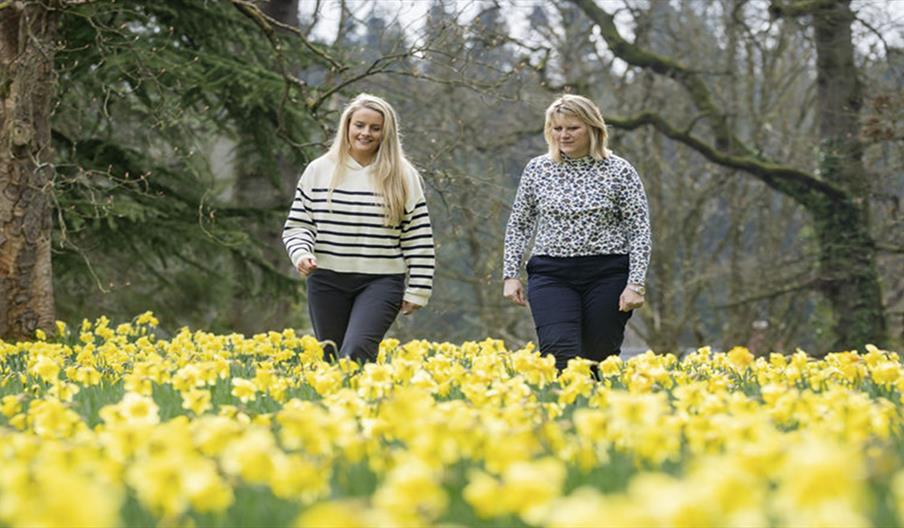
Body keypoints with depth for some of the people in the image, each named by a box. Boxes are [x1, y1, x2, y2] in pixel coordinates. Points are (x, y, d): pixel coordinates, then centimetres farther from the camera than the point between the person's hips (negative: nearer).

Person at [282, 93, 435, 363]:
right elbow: (298, 224, 9)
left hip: (381, 281, -3)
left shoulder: (403, 176, 1)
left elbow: (419, 238, 3)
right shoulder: (319, 170, 5)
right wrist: (301, 253, -12)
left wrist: (417, 290, -1)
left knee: (355, 354, -22)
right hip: (327, 280, 3)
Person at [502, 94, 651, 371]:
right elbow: (518, 226, 14)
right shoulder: (537, 169, 7)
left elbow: (640, 230, -1)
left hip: (607, 275, -1)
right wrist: (510, 275, 6)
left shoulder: (619, 171, 0)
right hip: (552, 275, 1)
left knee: (599, 359, 3)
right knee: (560, 357, -17)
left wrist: (635, 284, -9)